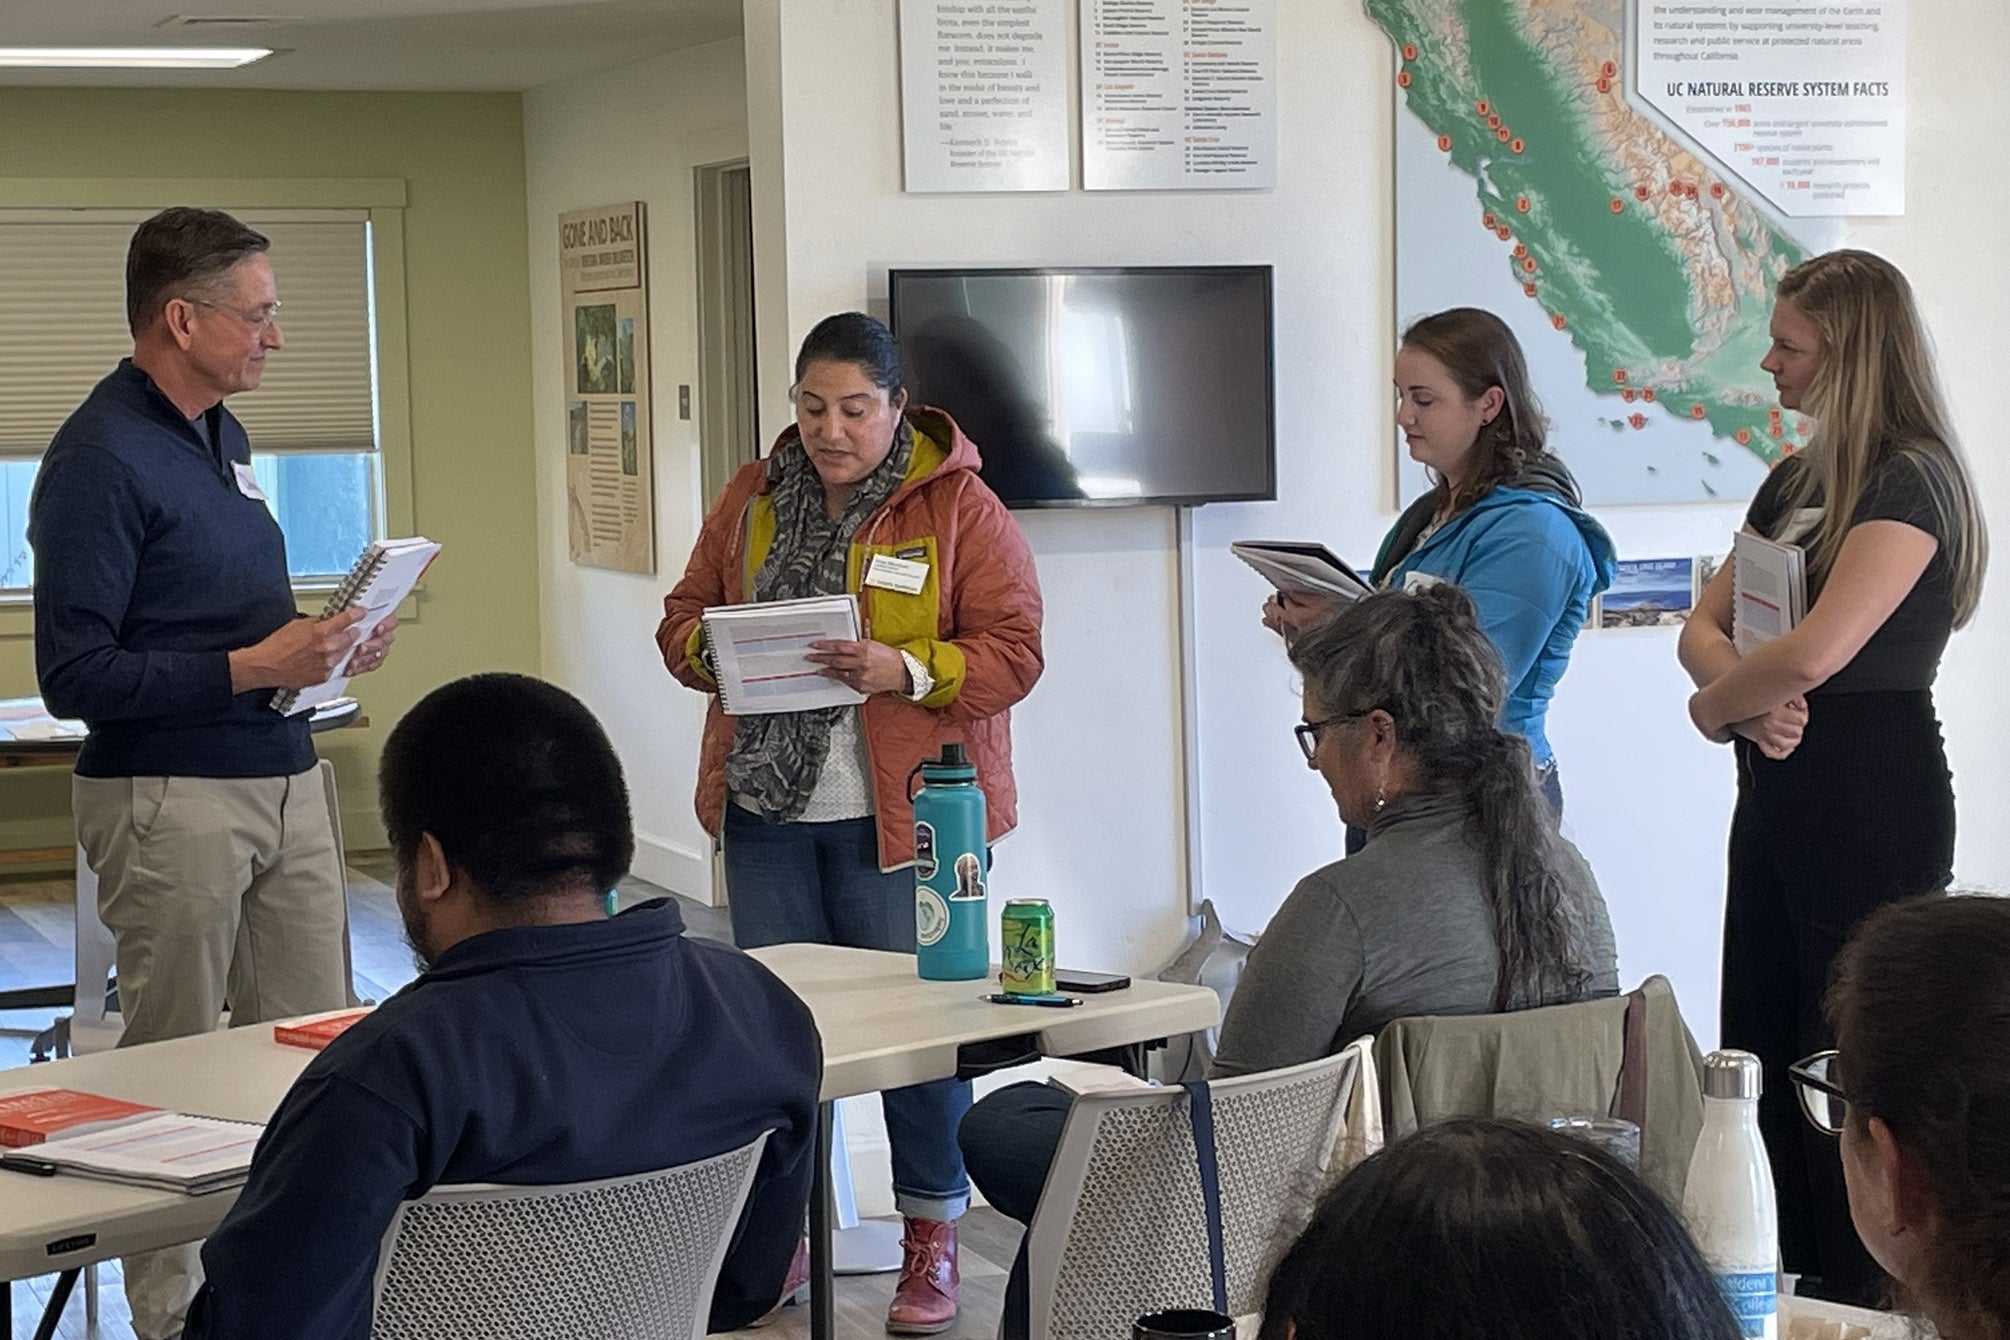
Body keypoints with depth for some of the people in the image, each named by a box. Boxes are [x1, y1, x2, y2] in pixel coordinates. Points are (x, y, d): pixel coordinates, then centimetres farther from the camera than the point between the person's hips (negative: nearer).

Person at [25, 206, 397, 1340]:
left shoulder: (220, 433, 14)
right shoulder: (100, 460, -14)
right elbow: (74, 675, -17)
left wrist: (324, 635, 6)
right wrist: (251, 666, -21)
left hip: (284, 777, 8)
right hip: (171, 797, -8)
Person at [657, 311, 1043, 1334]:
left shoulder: (960, 507, -4)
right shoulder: (751, 499, 10)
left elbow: (1013, 651, -7)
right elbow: (683, 619, 15)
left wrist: (906, 669, -22)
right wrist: (715, 650, -8)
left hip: (900, 816, -4)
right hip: (767, 804, 4)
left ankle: (932, 1242, 12)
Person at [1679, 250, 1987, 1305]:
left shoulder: (1909, 483, -15)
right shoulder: (1794, 480, 14)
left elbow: (1815, 654, -26)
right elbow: (1705, 628, 11)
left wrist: (1716, 704, -8)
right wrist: (1748, 699, -11)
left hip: (1874, 802, -9)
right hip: (1779, 790, 9)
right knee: (1758, 1059, 12)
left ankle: (1861, 1302, 9)